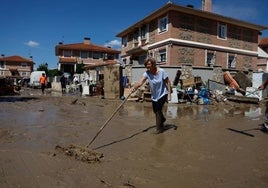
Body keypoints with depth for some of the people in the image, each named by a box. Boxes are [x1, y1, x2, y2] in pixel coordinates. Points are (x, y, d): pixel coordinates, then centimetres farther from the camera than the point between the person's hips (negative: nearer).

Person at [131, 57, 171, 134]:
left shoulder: (161, 71, -22)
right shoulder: (147, 73, -16)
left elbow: (168, 82, -14)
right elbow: (140, 82, -31)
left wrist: (169, 94, -16)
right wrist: (134, 87, -50)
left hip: (162, 94, -5)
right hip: (154, 95, 5)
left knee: (158, 110, -10)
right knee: (155, 111, 18)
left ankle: (159, 128, 10)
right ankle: (162, 119, 52)